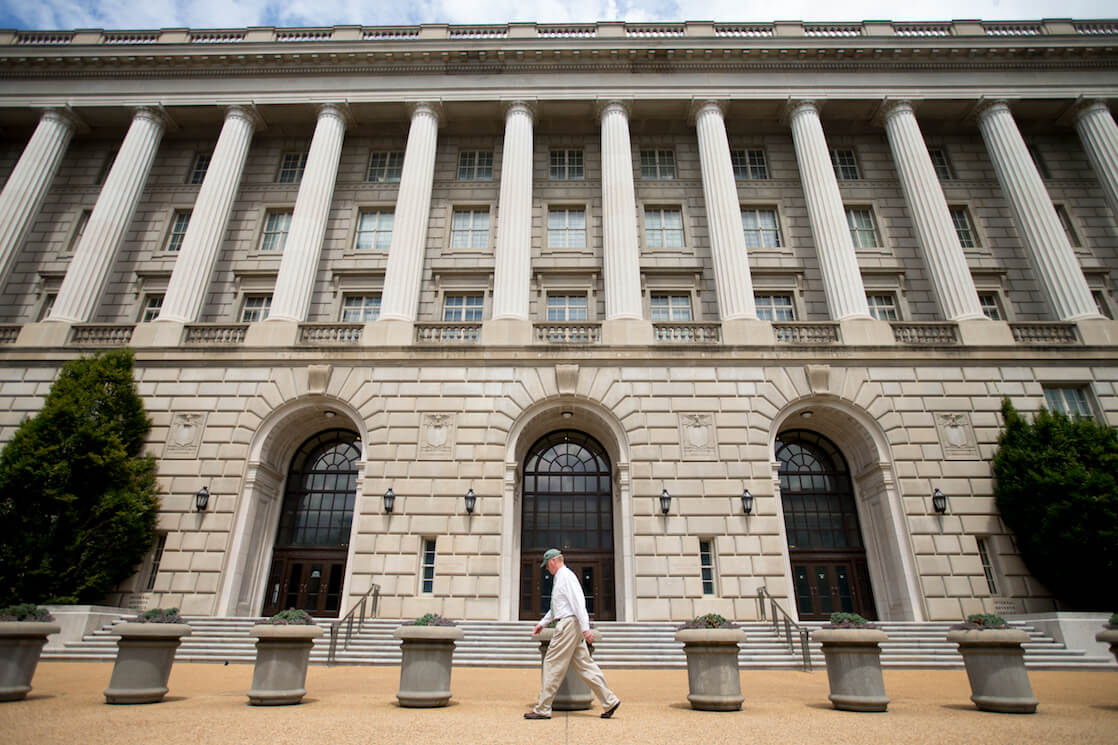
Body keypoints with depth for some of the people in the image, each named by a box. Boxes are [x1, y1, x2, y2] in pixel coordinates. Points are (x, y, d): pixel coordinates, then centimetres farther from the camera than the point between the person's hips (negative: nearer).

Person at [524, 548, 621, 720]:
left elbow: (578, 602, -21)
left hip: (568, 624, -10)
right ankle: (609, 701, 9)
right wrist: (542, 623, 31)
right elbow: (557, 606, 30)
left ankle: (542, 709, 4)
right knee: (584, 664, 8)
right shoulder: (560, 578, 20)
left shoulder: (566, 576, -11)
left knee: (553, 664, -3)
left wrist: (585, 628, -26)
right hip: (568, 626, 10)